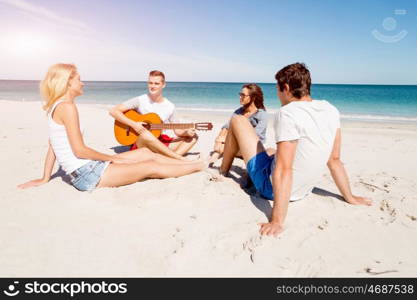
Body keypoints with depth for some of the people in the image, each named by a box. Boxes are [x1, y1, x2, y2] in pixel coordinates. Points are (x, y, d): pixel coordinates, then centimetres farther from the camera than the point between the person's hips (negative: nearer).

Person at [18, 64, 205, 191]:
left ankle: (191, 163, 20)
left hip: (86, 168, 9)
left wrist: (45, 179, 16)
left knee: (146, 153, 12)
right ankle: (200, 165, 9)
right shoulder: (67, 107, -17)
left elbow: (52, 146, 13)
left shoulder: (55, 107, 12)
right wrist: (112, 158, -9)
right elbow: (79, 150, -20)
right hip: (87, 174, -9)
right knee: (152, 167, -3)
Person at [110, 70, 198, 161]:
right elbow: (114, 111, -9)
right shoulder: (140, 101, -6)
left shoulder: (170, 106, 4)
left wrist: (187, 132, -14)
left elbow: (177, 130, 8)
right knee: (145, 134, -39)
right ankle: (181, 159, -34)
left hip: (162, 144, 5)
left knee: (193, 137, -7)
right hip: (141, 143, -4)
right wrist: (133, 124, -19)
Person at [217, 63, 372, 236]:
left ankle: (222, 173, 25)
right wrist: (350, 197, 11)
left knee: (238, 121, 6)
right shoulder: (331, 111, -3)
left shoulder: (287, 113, -25)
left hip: (272, 188, -7)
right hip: (302, 192, 7)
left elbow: (284, 170, -31)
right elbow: (334, 160, 1)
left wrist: (277, 222, -31)